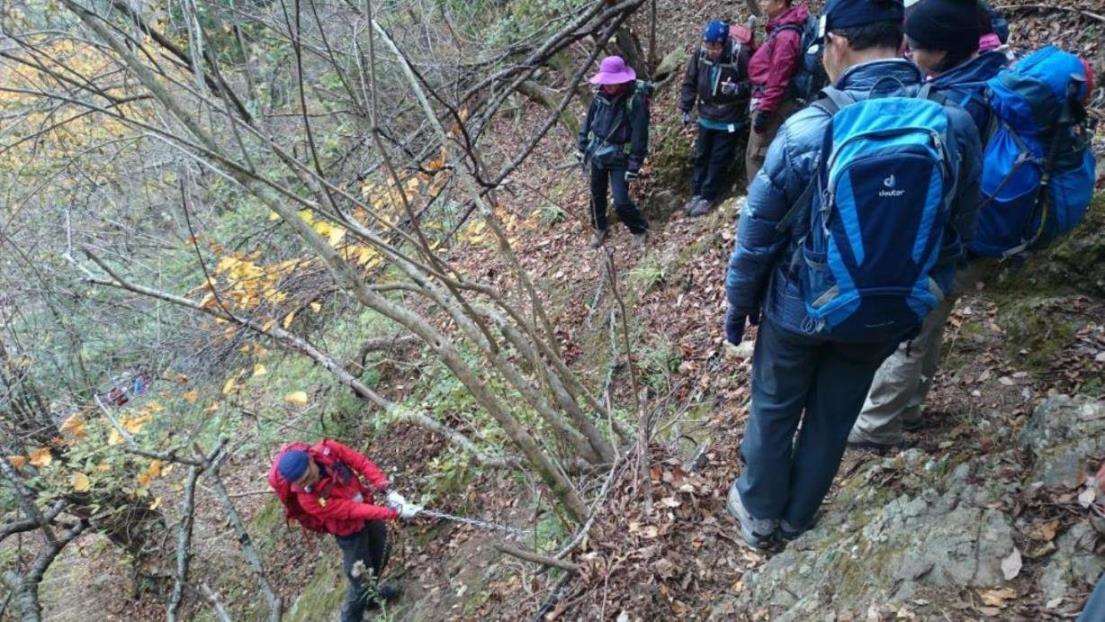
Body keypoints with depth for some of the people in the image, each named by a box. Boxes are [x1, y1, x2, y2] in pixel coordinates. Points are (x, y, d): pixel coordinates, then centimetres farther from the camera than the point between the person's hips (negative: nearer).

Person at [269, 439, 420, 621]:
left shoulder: (327, 450, -27)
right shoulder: (308, 499, -35)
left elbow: (361, 462, -17)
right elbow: (353, 510, -34)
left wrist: (387, 490, -26)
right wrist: (396, 512, -35)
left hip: (366, 502, 6)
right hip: (350, 531, -5)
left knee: (381, 555, 25)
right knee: (362, 580, 4)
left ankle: (371, 592, 54)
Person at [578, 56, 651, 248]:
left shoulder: (635, 100, -20)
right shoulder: (601, 96, -2)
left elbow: (639, 135, -19)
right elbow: (588, 122, 11)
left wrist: (634, 165, -19)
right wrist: (582, 148, 13)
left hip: (619, 158, -6)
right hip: (597, 154, 6)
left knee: (621, 201, -10)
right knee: (597, 194, 17)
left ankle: (640, 229, 16)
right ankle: (599, 229, 39)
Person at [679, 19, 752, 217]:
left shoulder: (739, 55, -20)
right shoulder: (701, 54, -8)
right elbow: (689, 82, 5)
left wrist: (737, 88, -30)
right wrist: (685, 108, 4)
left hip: (729, 121, -5)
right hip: (706, 117, 5)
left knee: (719, 160, 2)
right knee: (701, 156, 15)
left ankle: (708, 197, 15)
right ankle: (698, 192, 30)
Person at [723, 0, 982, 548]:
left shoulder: (807, 129, -22)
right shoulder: (956, 125, -10)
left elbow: (758, 233, -14)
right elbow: (957, 236, 0)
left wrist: (738, 305, 1)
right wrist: (912, 306, 14)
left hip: (799, 311, -3)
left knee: (773, 411, 19)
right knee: (832, 420, 21)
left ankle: (758, 513, 38)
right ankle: (796, 518, 40)